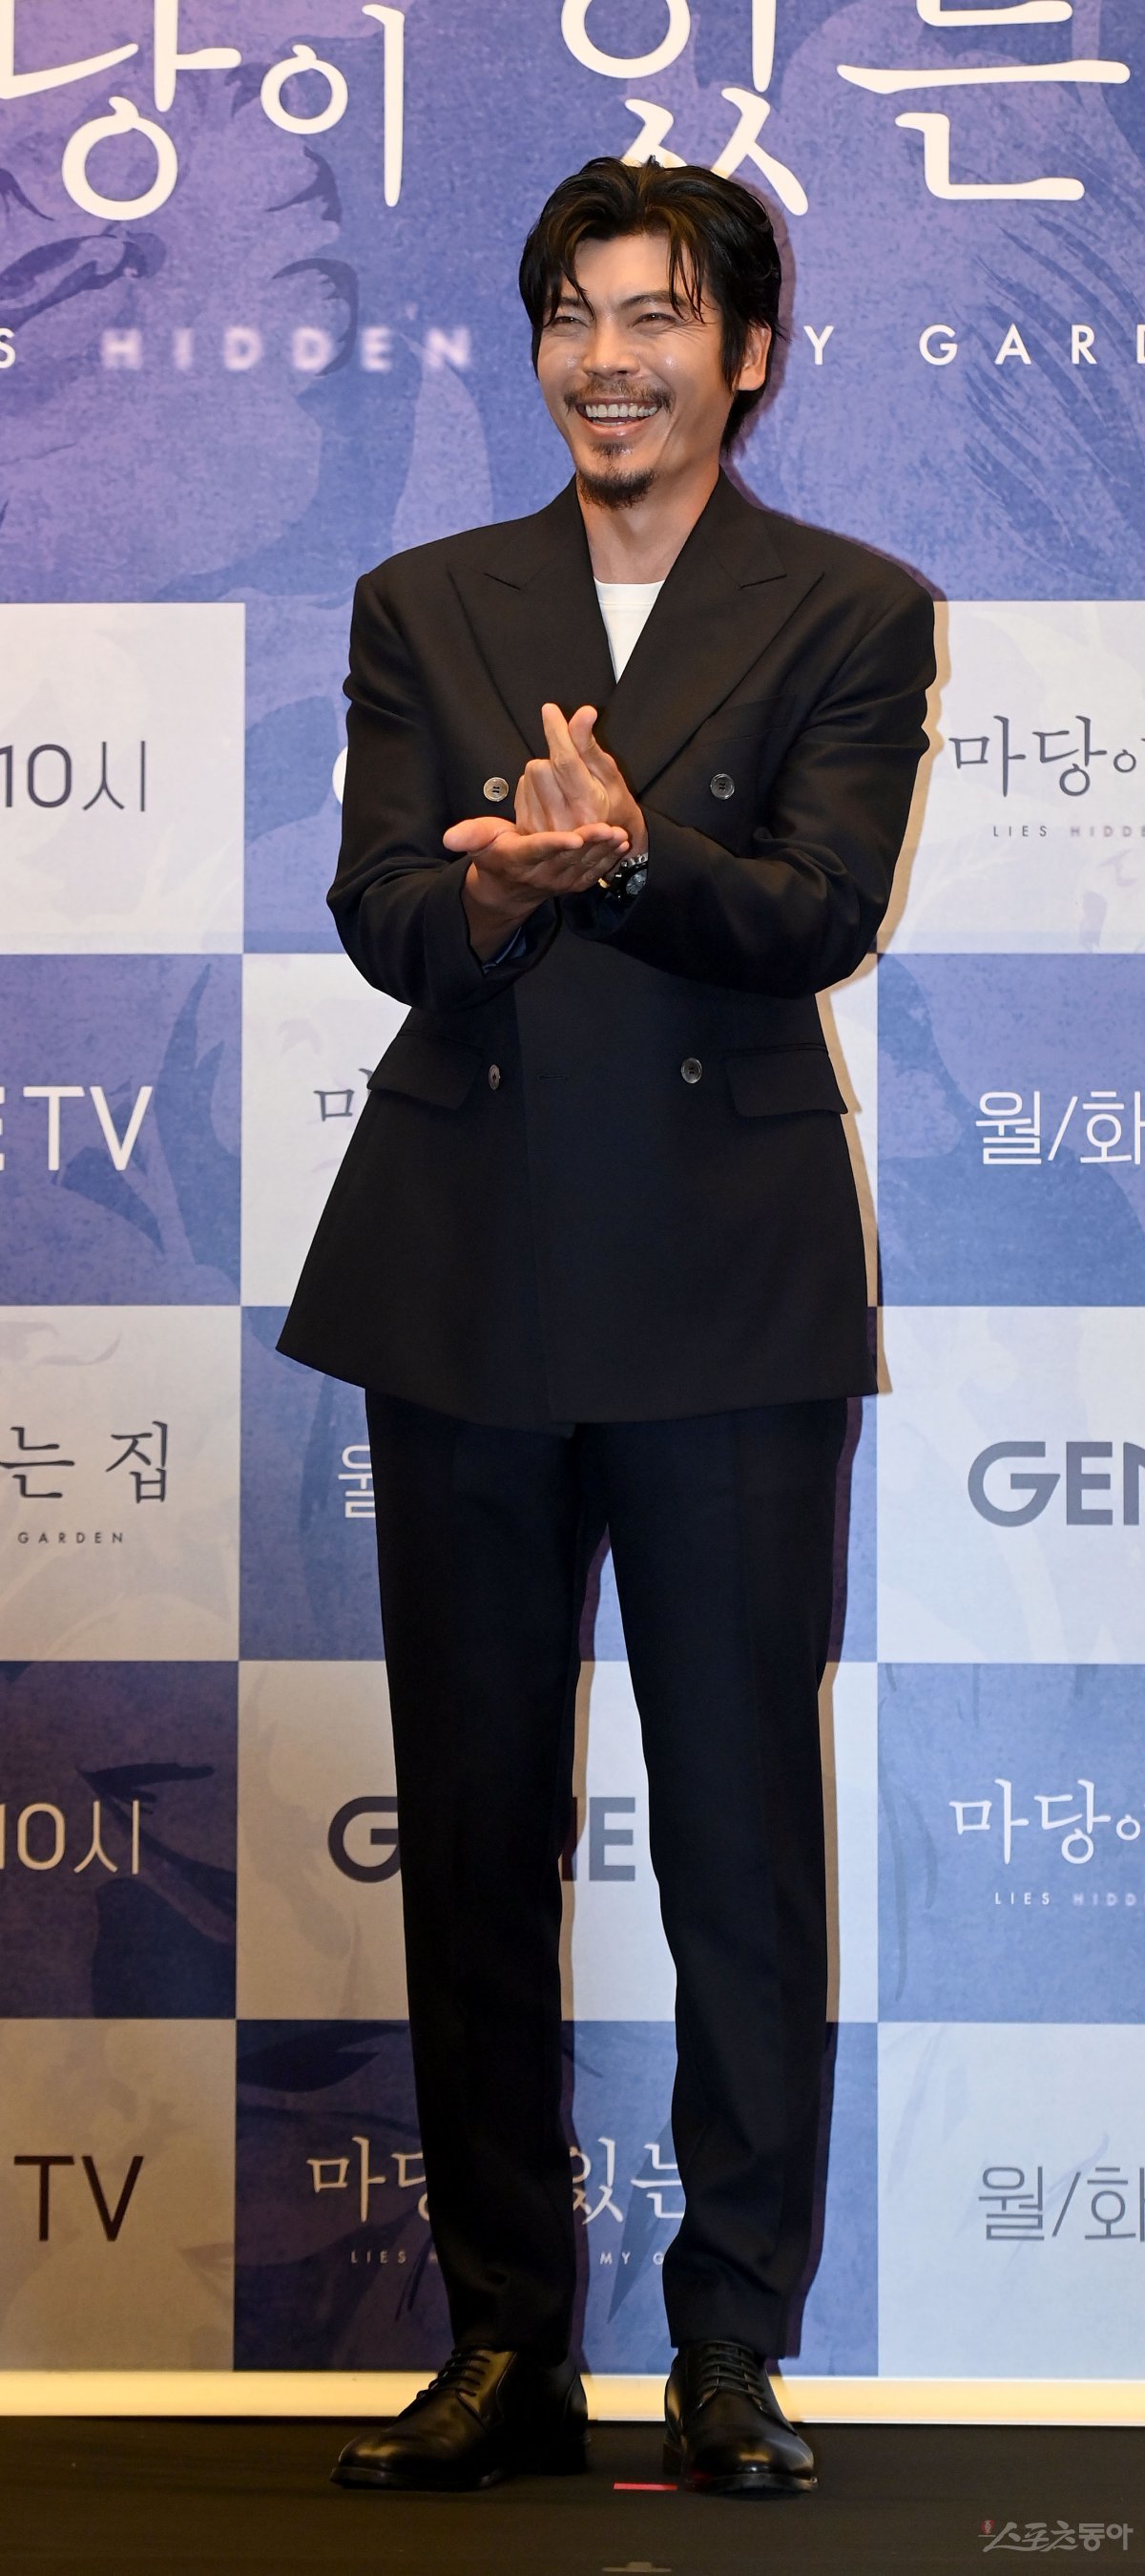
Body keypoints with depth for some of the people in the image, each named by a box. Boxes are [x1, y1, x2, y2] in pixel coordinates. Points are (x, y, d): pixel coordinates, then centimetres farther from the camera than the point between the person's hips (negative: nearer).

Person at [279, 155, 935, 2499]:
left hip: (725, 1275, -3)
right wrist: (499, 884, -22)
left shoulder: (851, 616, 6)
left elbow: (820, 912, -9)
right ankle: (506, 2347, 16)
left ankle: (733, 2348, 9)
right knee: (472, 1828, 6)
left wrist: (631, 852, -28)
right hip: (467, 1271, 3)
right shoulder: (425, 609, 14)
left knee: (743, 1823, 0)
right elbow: (381, 914, 1)